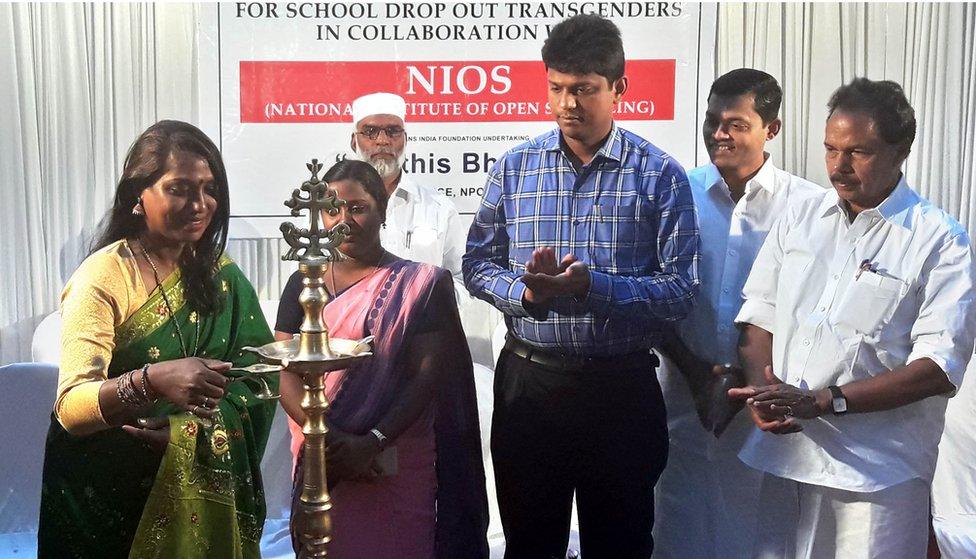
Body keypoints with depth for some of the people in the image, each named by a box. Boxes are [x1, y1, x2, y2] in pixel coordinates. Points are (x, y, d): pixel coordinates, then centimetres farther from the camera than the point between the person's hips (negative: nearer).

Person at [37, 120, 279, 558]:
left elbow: (258, 378, -7)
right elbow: (70, 408, -25)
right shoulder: (104, 278, -16)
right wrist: (152, 380, -42)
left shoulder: (219, 275, -1)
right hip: (108, 499, -4)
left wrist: (187, 428, -22)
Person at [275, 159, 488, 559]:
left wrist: (372, 442, -20)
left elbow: (427, 376, -9)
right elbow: (286, 375, -2)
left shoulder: (419, 285, -1)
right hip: (321, 464, 2)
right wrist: (331, 440, -16)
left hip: (399, 469, -2)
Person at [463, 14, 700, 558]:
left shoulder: (660, 175, -5)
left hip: (621, 387, -2)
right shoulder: (514, 168, 2)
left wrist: (590, 285, -24)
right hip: (528, 383, 2)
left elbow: (681, 289, -11)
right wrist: (528, 291, -17)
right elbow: (478, 265, 4)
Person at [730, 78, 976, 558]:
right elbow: (758, 315, 11)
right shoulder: (800, 218, 9)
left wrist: (824, 401, -19)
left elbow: (937, 368, -12)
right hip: (784, 452, 4)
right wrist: (762, 388, -8)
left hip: (877, 473, -4)